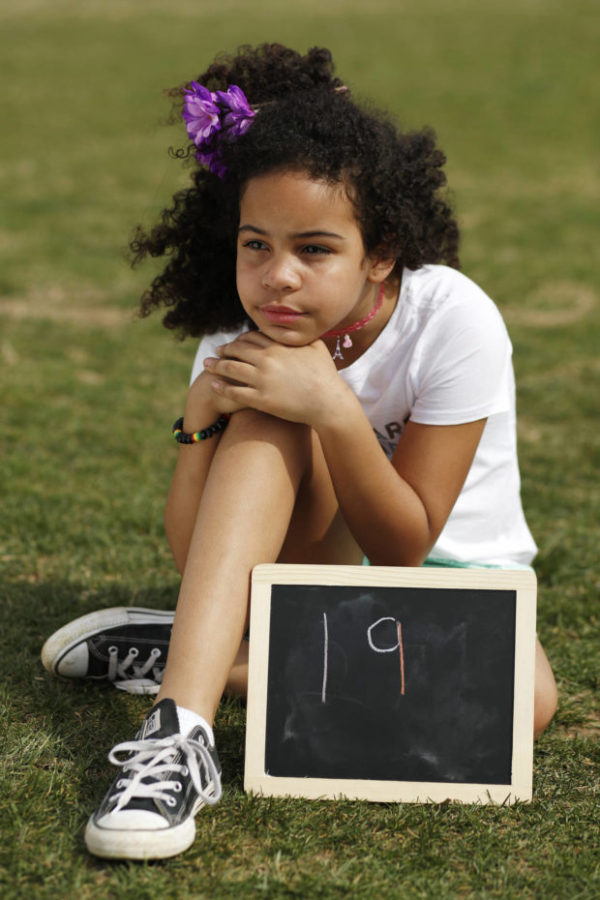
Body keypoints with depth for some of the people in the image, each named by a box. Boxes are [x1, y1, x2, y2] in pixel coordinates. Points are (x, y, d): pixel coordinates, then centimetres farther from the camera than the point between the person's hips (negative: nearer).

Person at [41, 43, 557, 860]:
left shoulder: (455, 323, -24)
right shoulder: (242, 335, -15)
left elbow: (404, 547, -23)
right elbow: (202, 558, -18)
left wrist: (334, 408, -37)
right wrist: (202, 414, -33)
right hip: (321, 564, 1)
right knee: (264, 413, -30)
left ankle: (206, 662, -22)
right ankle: (179, 733, -42)